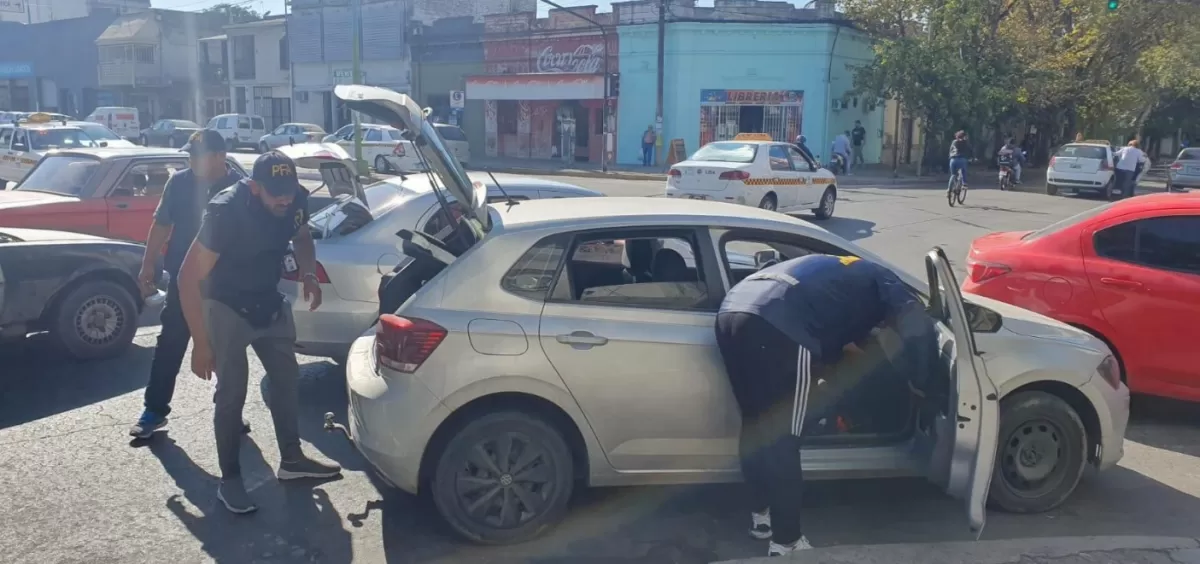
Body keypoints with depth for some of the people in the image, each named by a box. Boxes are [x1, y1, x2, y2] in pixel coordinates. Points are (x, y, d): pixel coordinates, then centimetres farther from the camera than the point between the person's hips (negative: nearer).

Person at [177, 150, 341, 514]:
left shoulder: (296, 200, -16)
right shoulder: (226, 211, -31)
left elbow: (302, 237, 8)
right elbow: (189, 278, -28)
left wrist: (308, 275, -13)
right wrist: (201, 343, -29)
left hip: (269, 303, 6)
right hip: (226, 307, -6)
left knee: (286, 377, 12)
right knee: (232, 391, -7)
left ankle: (291, 459, 28)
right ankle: (229, 480, 7)